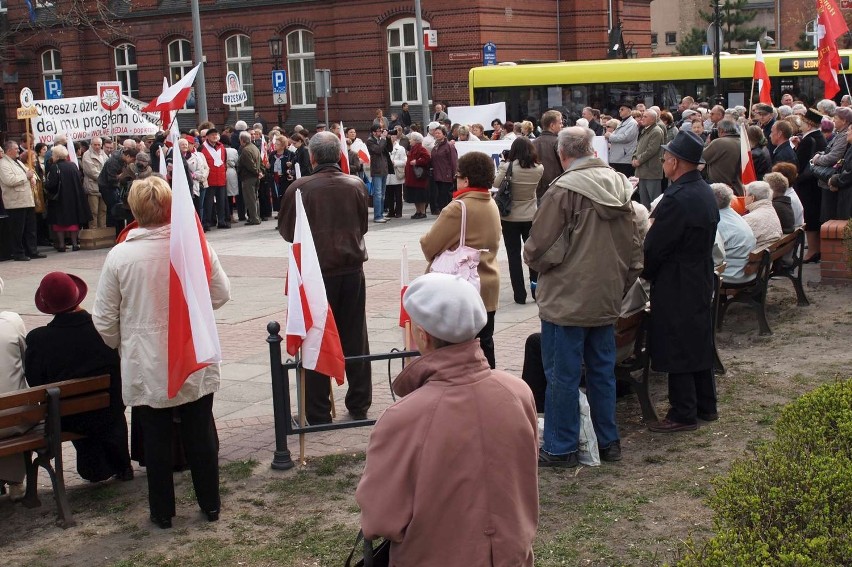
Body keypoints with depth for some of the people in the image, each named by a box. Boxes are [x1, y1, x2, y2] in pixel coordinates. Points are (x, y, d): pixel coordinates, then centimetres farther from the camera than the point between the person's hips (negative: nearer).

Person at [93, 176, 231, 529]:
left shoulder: (120, 255, -12)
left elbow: (104, 320, -6)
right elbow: (221, 295, 0)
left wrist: (121, 346, 14)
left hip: (145, 368, -1)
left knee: (156, 440, 11)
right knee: (200, 434, 16)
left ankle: (162, 512, 22)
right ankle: (210, 504, 26)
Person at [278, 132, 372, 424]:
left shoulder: (299, 188, -12)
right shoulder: (356, 185, -2)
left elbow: (286, 231, 0)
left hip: (316, 269, -3)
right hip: (352, 267, 3)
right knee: (354, 337, 13)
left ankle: (318, 413, 8)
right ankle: (359, 405, 20)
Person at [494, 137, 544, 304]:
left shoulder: (507, 167, -17)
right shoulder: (538, 169, -7)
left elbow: (496, 183, -9)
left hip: (510, 218, -2)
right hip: (531, 217, 2)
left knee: (514, 256, 5)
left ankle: (520, 294, 6)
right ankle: (537, 291, 16)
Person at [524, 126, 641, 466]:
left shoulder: (564, 190, -17)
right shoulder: (620, 187, 4)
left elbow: (537, 248, -15)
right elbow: (634, 248, 11)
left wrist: (535, 262, 7)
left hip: (567, 300, -7)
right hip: (607, 298, 7)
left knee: (562, 376, 2)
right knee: (603, 371, 17)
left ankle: (560, 449, 9)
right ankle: (608, 441, 25)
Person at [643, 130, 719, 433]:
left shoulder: (676, 198, -23)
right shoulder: (706, 193, 6)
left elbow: (655, 246, -19)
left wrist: (645, 272, 0)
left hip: (676, 285, -10)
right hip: (702, 280, 10)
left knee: (676, 349, -1)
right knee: (699, 342, 18)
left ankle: (683, 415, 5)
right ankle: (705, 405, 28)